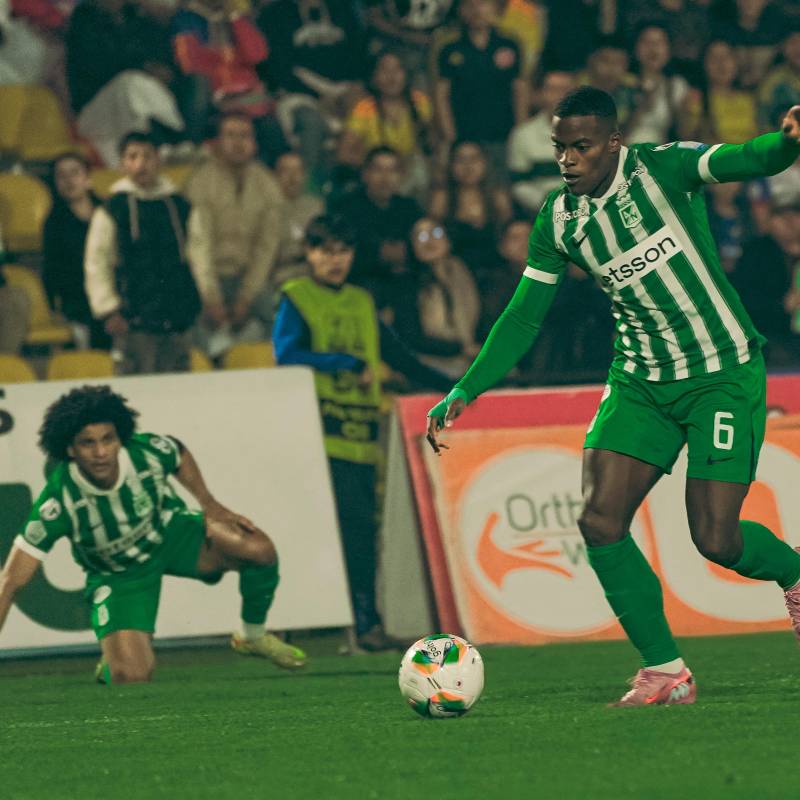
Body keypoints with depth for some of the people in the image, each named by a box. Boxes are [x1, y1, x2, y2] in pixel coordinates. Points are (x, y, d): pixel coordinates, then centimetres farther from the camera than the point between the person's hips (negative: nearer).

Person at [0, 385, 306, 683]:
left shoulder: (148, 451, -28)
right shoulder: (59, 499, -34)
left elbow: (180, 456, 2)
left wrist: (210, 504, -4)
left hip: (171, 534, 2)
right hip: (118, 574, -2)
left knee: (258, 549, -23)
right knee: (132, 679, -19)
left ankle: (253, 635, 6)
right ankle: (112, 665, 21)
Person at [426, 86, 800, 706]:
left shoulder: (663, 168, -15)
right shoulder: (559, 220, -1)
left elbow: (744, 160, -32)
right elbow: (524, 317, 6)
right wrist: (466, 392, -3)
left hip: (724, 374, -5)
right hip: (641, 382, 5)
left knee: (715, 538, -9)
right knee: (599, 519, -12)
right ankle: (665, 670, -1)